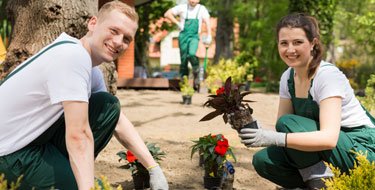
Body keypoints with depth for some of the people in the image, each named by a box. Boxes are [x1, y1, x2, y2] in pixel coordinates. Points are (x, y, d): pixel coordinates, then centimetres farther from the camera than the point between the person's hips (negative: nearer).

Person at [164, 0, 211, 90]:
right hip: (183, 35, 1)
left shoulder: (202, 9, 5)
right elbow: (167, 14, 8)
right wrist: (177, 23, -1)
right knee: (184, 59, 1)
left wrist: (209, 36, -18)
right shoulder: (182, 7, 4)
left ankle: (196, 73, -4)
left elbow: (207, 22, -6)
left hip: (194, 36, -1)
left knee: (192, 54, -28)